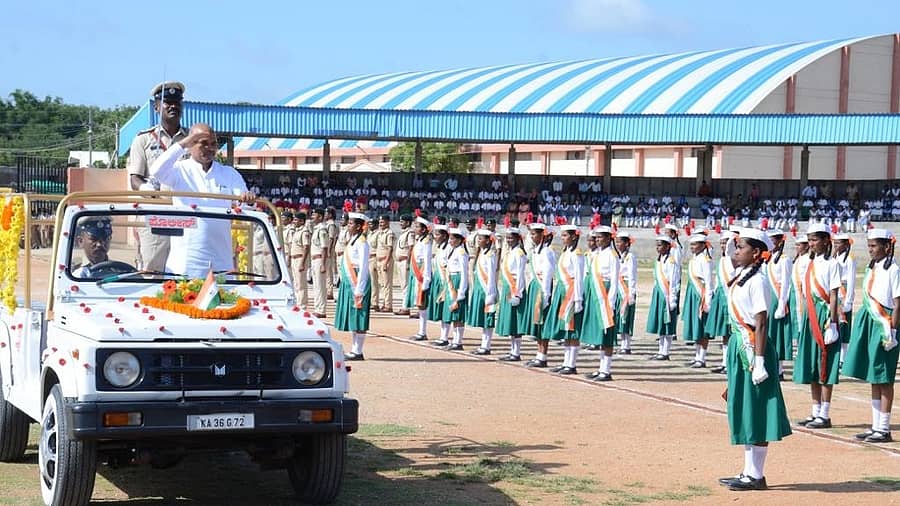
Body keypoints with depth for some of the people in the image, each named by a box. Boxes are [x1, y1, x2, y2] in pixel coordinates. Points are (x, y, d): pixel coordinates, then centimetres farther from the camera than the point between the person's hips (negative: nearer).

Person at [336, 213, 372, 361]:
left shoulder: (361, 242, -14)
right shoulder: (352, 240, 14)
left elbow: (363, 267, -17)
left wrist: (359, 290, -19)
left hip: (357, 283, -10)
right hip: (348, 282, 10)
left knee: (358, 319, -5)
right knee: (351, 319, 13)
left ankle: (358, 352, -1)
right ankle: (354, 350, 19)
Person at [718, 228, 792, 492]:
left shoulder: (757, 282, -14)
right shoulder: (741, 278, 12)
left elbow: (761, 324, -18)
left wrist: (759, 362, -21)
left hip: (752, 348, -10)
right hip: (739, 347, 10)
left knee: (756, 414, -2)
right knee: (743, 412, 14)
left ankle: (756, 476, 4)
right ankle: (749, 472, 22)